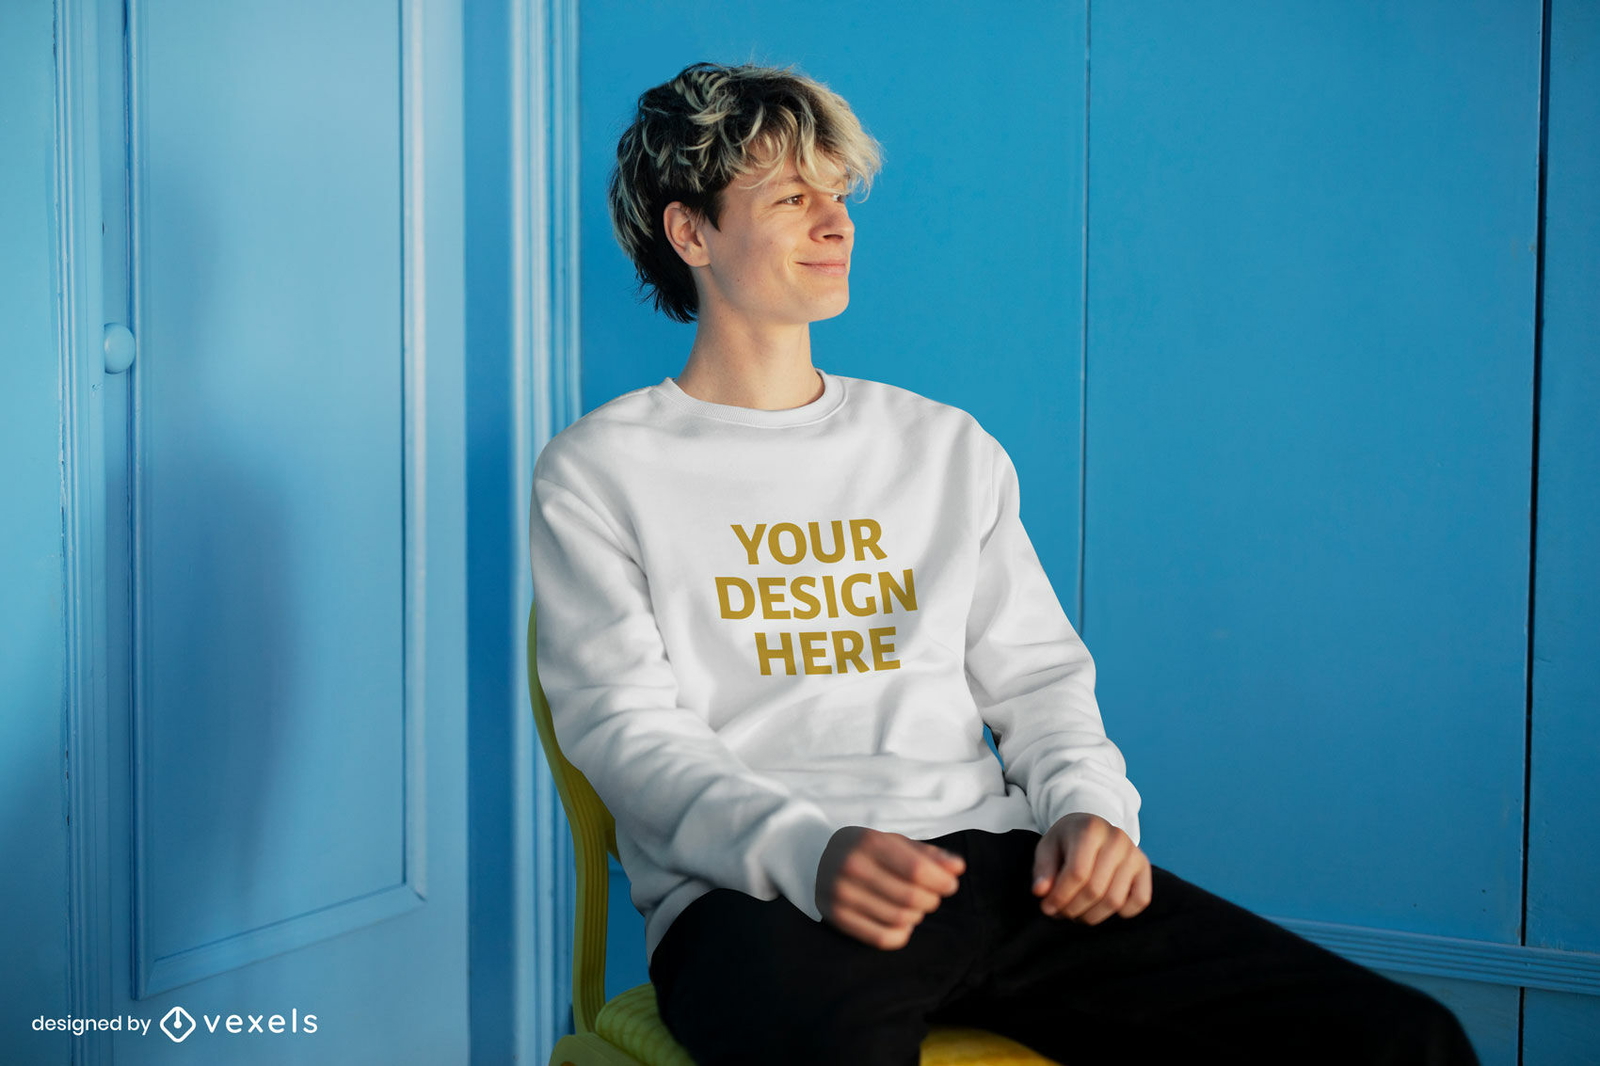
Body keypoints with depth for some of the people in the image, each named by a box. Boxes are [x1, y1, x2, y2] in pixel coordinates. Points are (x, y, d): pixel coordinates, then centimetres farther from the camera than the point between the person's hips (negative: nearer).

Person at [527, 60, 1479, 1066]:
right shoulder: (598, 472, 9)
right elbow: (628, 729, -2)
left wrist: (1089, 802, -3)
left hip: (994, 859, 4)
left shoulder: (950, 447, 23)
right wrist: (811, 850, -21)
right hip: (760, 893, -4)